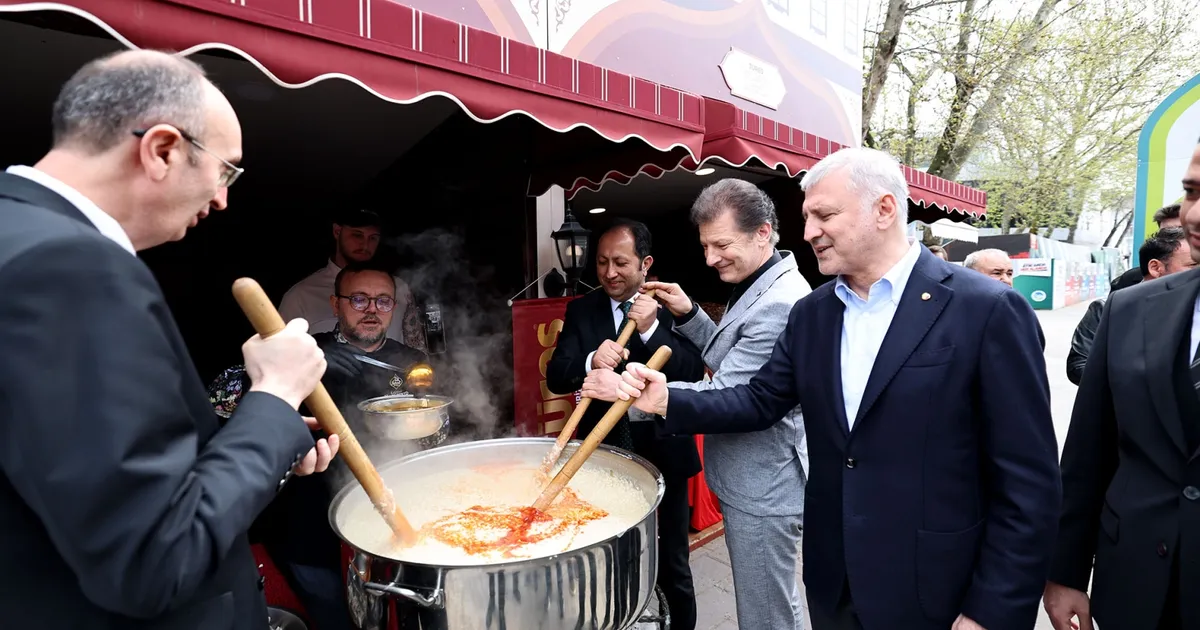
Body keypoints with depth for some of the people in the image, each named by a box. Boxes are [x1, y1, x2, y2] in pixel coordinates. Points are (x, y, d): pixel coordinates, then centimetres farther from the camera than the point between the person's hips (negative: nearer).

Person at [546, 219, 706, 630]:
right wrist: (591, 361, -30)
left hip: (663, 454, -1)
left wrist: (652, 330, -26)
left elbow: (694, 374, -14)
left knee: (672, 564, 16)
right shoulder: (581, 310, -1)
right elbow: (555, 377, -9)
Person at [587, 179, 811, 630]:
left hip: (761, 494, -10)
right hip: (755, 484, 10)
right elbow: (730, 362, 15)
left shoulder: (780, 305, -24)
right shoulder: (757, 288, 9)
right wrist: (687, 314, 2)